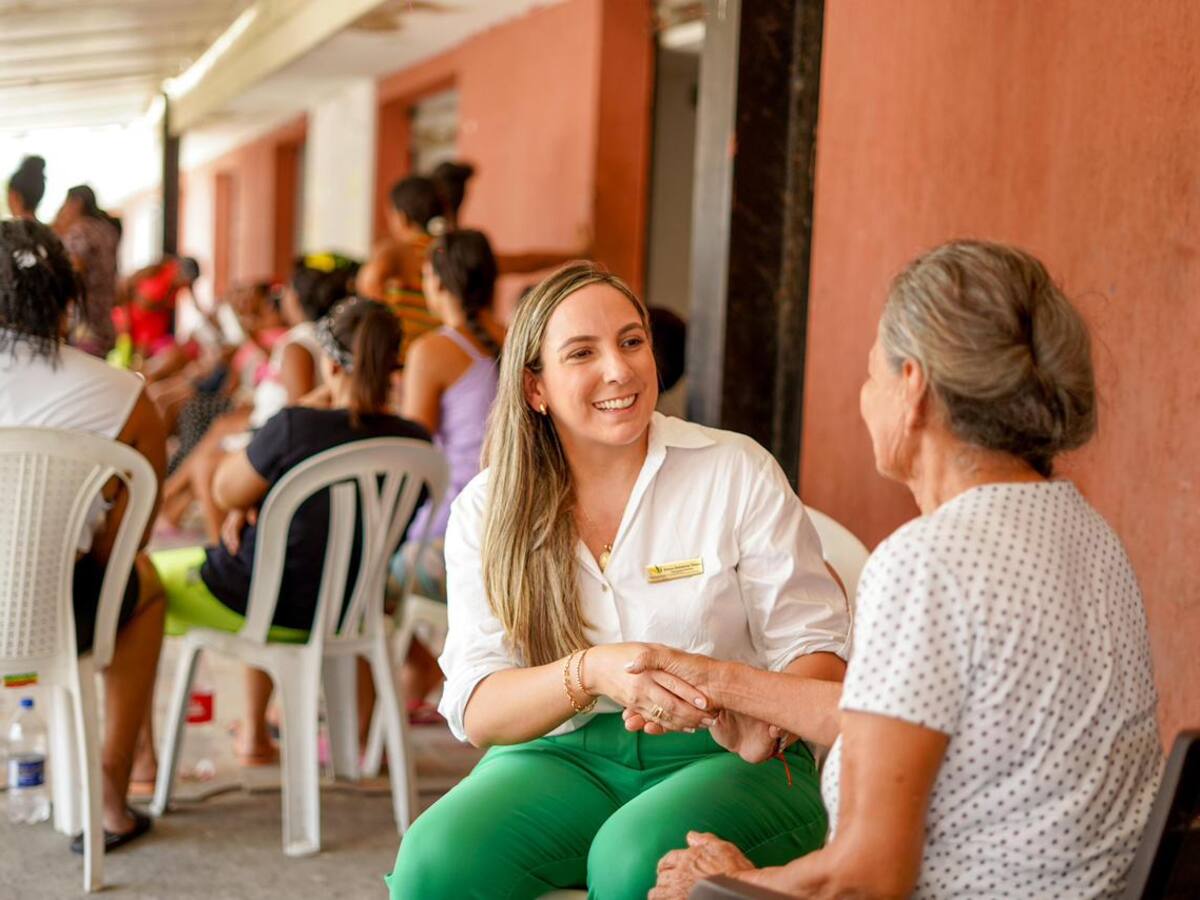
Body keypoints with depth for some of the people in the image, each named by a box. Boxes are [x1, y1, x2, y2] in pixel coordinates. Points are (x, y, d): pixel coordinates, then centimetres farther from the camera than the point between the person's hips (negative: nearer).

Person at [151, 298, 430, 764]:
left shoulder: (296, 427, -28)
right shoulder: (415, 442, -10)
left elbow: (225, 490, -10)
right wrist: (253, 506, -1)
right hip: (344, 610, 6)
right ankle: (254, 734, 47)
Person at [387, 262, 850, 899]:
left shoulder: (738, 471, -1)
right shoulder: (485, 510, 3)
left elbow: (818, 646, -1)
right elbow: (476, 712, -6)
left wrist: (767, 715, -25)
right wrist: (593, 671, -27)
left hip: (717, 754, -1)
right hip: (562, 754, 2)